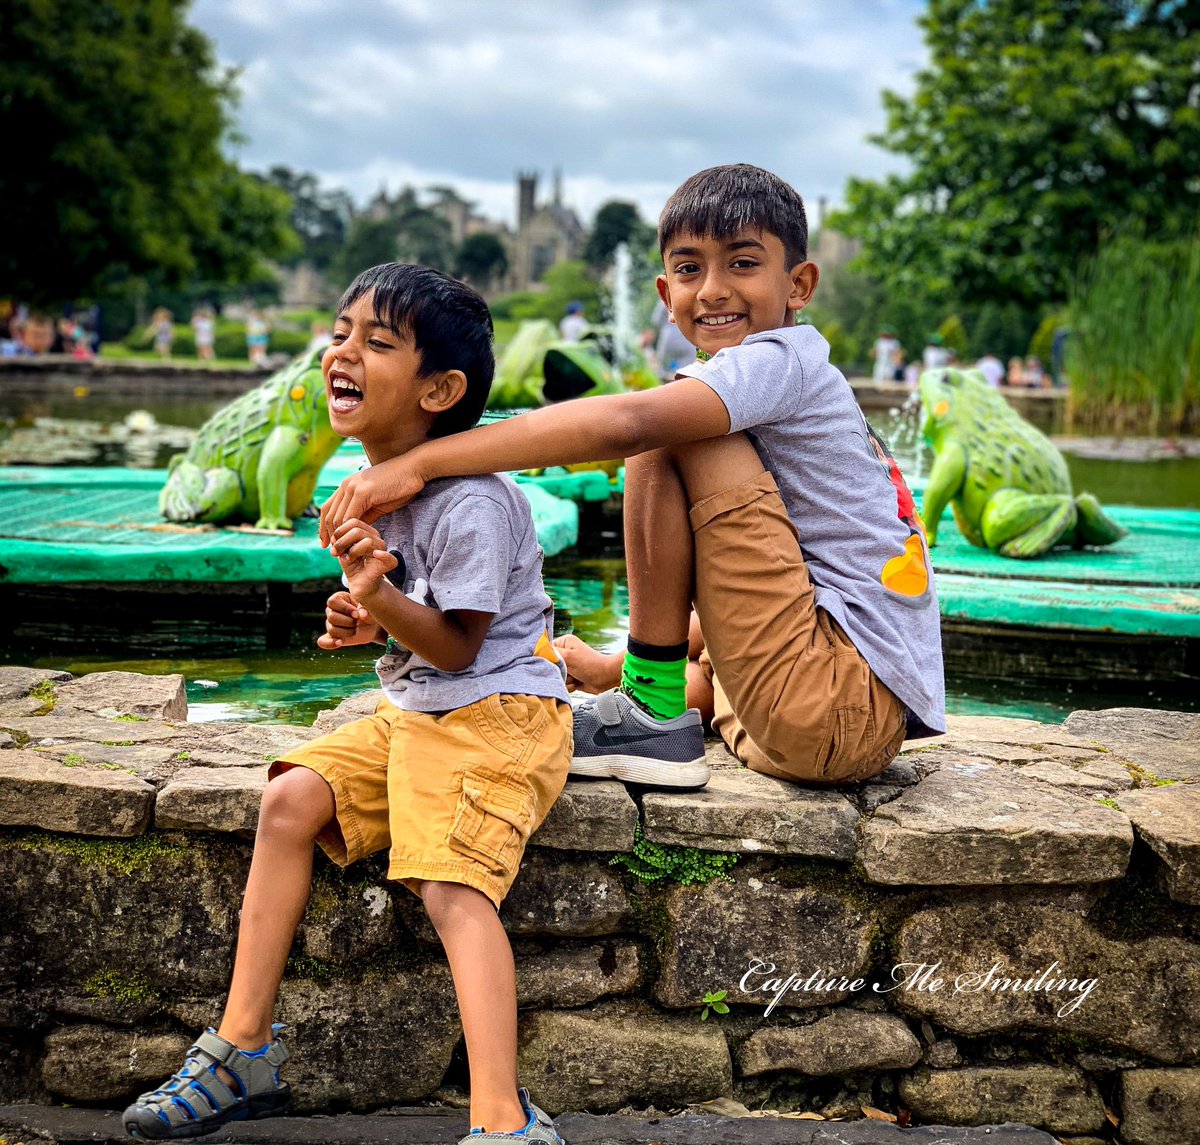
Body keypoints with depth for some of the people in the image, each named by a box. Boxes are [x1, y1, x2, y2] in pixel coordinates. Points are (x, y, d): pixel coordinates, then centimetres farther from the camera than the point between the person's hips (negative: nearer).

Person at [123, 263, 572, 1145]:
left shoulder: (471, 502, -20)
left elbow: (458, 645, -17)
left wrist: (382, 600, -32)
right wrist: (368, 622, 0)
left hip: (499, 709, -9)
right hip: (416, 709, 9)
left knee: (452, 887, -24)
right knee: (292, 798, -3)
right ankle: (244, 1048, 5)